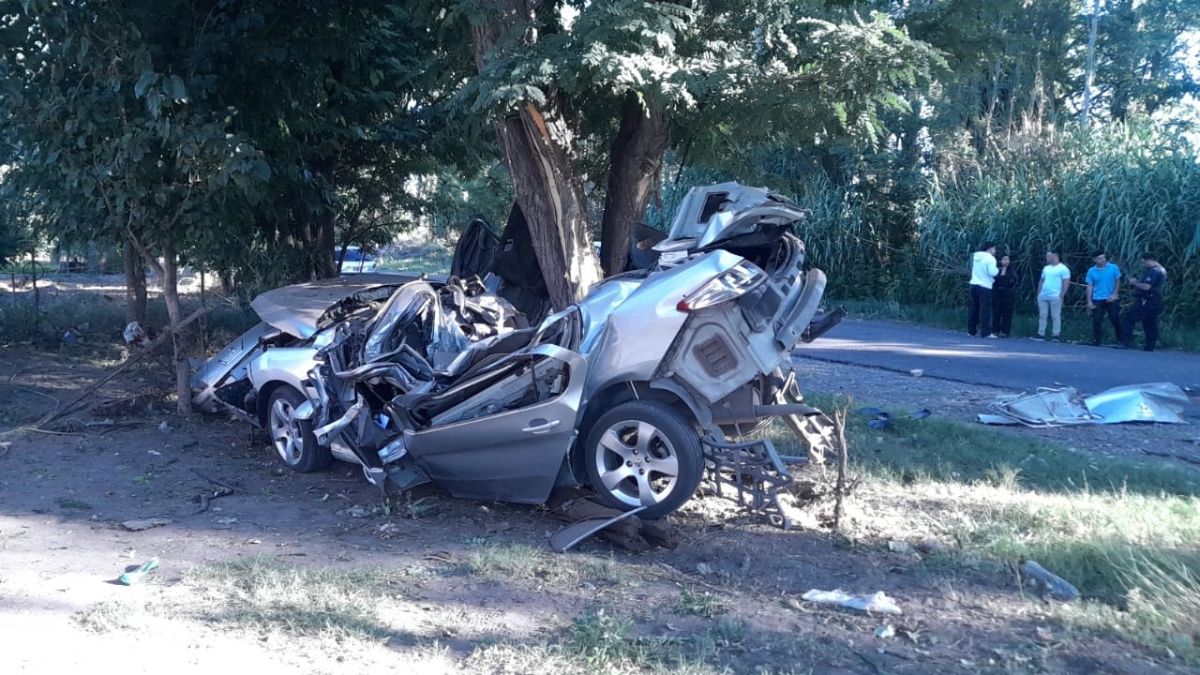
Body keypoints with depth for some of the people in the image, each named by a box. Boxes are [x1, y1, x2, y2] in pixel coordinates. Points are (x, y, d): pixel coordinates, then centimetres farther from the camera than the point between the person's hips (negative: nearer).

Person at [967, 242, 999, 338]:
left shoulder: (976, 256, 12)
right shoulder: (990, 258, -11)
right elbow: (992, 272, -19)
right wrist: (997, 270, 1)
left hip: (974, 285, 7)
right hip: (985, 287, -7)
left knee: (974, 308, 12)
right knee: (985, 309, -7)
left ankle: (971, 330, 15)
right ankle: (985, 332, -12)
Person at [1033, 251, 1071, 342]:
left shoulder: (1063, 268, -3)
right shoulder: (1046, 268, 19)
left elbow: (1066, 283, -8)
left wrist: (1061, 295, -15)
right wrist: (1038, 293, 12)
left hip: (1055, 296, -7)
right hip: (1043, 296, 7)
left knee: (1055, 316, -5)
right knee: (1042, 315, 5)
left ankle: (1056, 335, -2)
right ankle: (1041, 334, 8)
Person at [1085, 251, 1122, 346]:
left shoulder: (1113, 268, -2)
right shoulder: (1091, 271, 0)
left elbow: (1118, 281, 3)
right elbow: (1090, 286, 2)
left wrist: (1114, 294, -8)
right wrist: (1089, 301, -4)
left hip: (1111, 299, -1)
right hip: (1097, 300, 1)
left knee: (1116, 320, 2)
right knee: (1097, 321, 0)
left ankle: (1121, 340, 13)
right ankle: (1096, 342, 6)